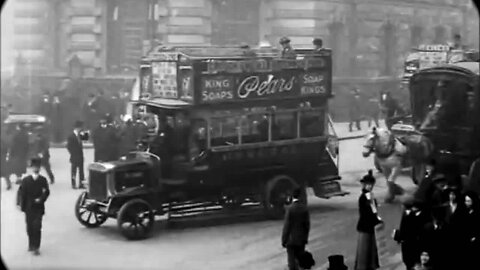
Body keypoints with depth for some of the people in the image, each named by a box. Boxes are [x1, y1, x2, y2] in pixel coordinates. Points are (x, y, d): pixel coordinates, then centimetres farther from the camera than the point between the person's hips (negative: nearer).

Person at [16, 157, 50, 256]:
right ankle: (31, 245, 26)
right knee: (29, 227, 9)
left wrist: (41, 199, -16)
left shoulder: (43, 180, -1)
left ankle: (36, 247, -6)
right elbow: (21, 192, 0)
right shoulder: (26, 180, 0)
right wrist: (21, 204, -6)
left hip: (38, 207, -2)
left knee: (37, 227, -9)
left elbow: (46, 192, -1)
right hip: (28, 207, 2)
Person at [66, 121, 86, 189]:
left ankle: (81, 184, 10)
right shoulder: (71, 136, -11)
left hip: (80, 157, 6)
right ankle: (73, 184, 9)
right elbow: (68, 146, -10)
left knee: (81, 171, 6)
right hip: (74, 158, -6)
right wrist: (73, 154, -10)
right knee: (74, 171, 2)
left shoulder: (79, 135, 8)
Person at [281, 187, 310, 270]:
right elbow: (307, 224, 1)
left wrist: (283, 240, -4)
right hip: (301, 239, 4)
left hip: (291, 240, -4)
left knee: (292, 261, 6)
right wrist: (306, 237, 14)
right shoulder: (305, 208, -7)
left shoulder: (290, 209, -18)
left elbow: (286, 226, -14)